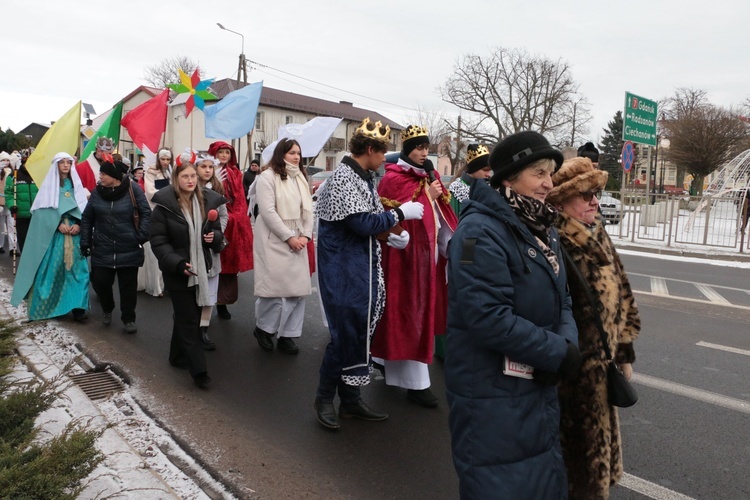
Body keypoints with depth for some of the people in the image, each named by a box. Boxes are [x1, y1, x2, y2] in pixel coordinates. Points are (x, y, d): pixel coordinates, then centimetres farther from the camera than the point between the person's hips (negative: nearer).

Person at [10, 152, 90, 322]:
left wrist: (78, 225, -10)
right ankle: (45, 306, 11)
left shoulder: (76, 185, 12)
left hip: (75, 233, 2)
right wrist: (58, 224, -15)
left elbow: (84, 208, 7)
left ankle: (78, 307, -5)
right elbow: (44, 209, -3)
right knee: (51, 269, -2)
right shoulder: (49, 184, 4)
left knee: (77, 268, -4)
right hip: (53, 234, -2)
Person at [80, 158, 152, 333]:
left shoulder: (132, 189, -9)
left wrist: (141, 236, -13)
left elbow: (145, 213, -5)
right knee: (100, 282, 4)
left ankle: (128, 318, 21)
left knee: (128, 285, 5)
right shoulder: (97, 192, 1)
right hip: (102, 249, 3)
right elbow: (87, 219, 7)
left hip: (129, 249, -2)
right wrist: (85, 242, 5)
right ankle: (107, 309, 33)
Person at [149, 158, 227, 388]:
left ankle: (179, 356, 35)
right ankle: (198, 369, 1)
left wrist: (215, 237, -10)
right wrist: (177, 263, -24)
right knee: (189, 319, -3)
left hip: (200, 268, 5)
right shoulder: (164, 205, -11)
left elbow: (217, 231, 14)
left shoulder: (207, 201, 4)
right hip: (176, 271, -5)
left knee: (187, 315, 17)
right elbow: (158, 241, -12)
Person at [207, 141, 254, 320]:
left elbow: (241, 199, 9)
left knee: (230, 262, 7)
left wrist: (238, 217, -4)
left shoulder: (236, 174, 14)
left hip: (235, 223, 4)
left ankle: (222, 302, 16)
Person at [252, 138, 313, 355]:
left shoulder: (301, 178, 15)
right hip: (274, 240, -6)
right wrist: (289, 236, -14)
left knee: (298, 287, 3)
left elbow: (307, 209, 10)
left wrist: (305, 235, -4)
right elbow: (268, 212, -14)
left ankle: (287, 335, 12)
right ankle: (263, 328, 16)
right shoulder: (267, 177, -7)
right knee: (275, 285, -7)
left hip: (297, 239, 6)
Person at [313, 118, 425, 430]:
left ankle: (351, 400, 24)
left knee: (358, 331, 13)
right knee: (346, 332, -3)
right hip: (344, 269, -9)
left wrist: (390, 234, 1)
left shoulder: (362, 177, 13)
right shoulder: (345, 177, -15)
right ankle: (324, 399, 17)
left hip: (362, 266, 9)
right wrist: (400, 213, -11)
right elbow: (361, 222, -21)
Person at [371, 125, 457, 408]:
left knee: (421, 311, 14)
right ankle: (415, 382, 4)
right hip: (405, 253, -8)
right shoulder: (393, 179, -9)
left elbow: (441, 212, 12)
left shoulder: (429, 175, 14)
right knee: (409, 313, -3)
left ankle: (391, 362, 32)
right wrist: (427, 197, -16)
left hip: (428, 252, 8)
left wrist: (450, 243, 2)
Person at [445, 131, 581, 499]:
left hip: (538, 385, 9)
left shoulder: (542, 229, 8)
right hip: (492, 393, -9)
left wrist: (567, 343, -11)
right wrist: (559, 353, -19)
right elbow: (489, 318, -29)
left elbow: (560, 301, 10)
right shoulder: (481, 230, -22)